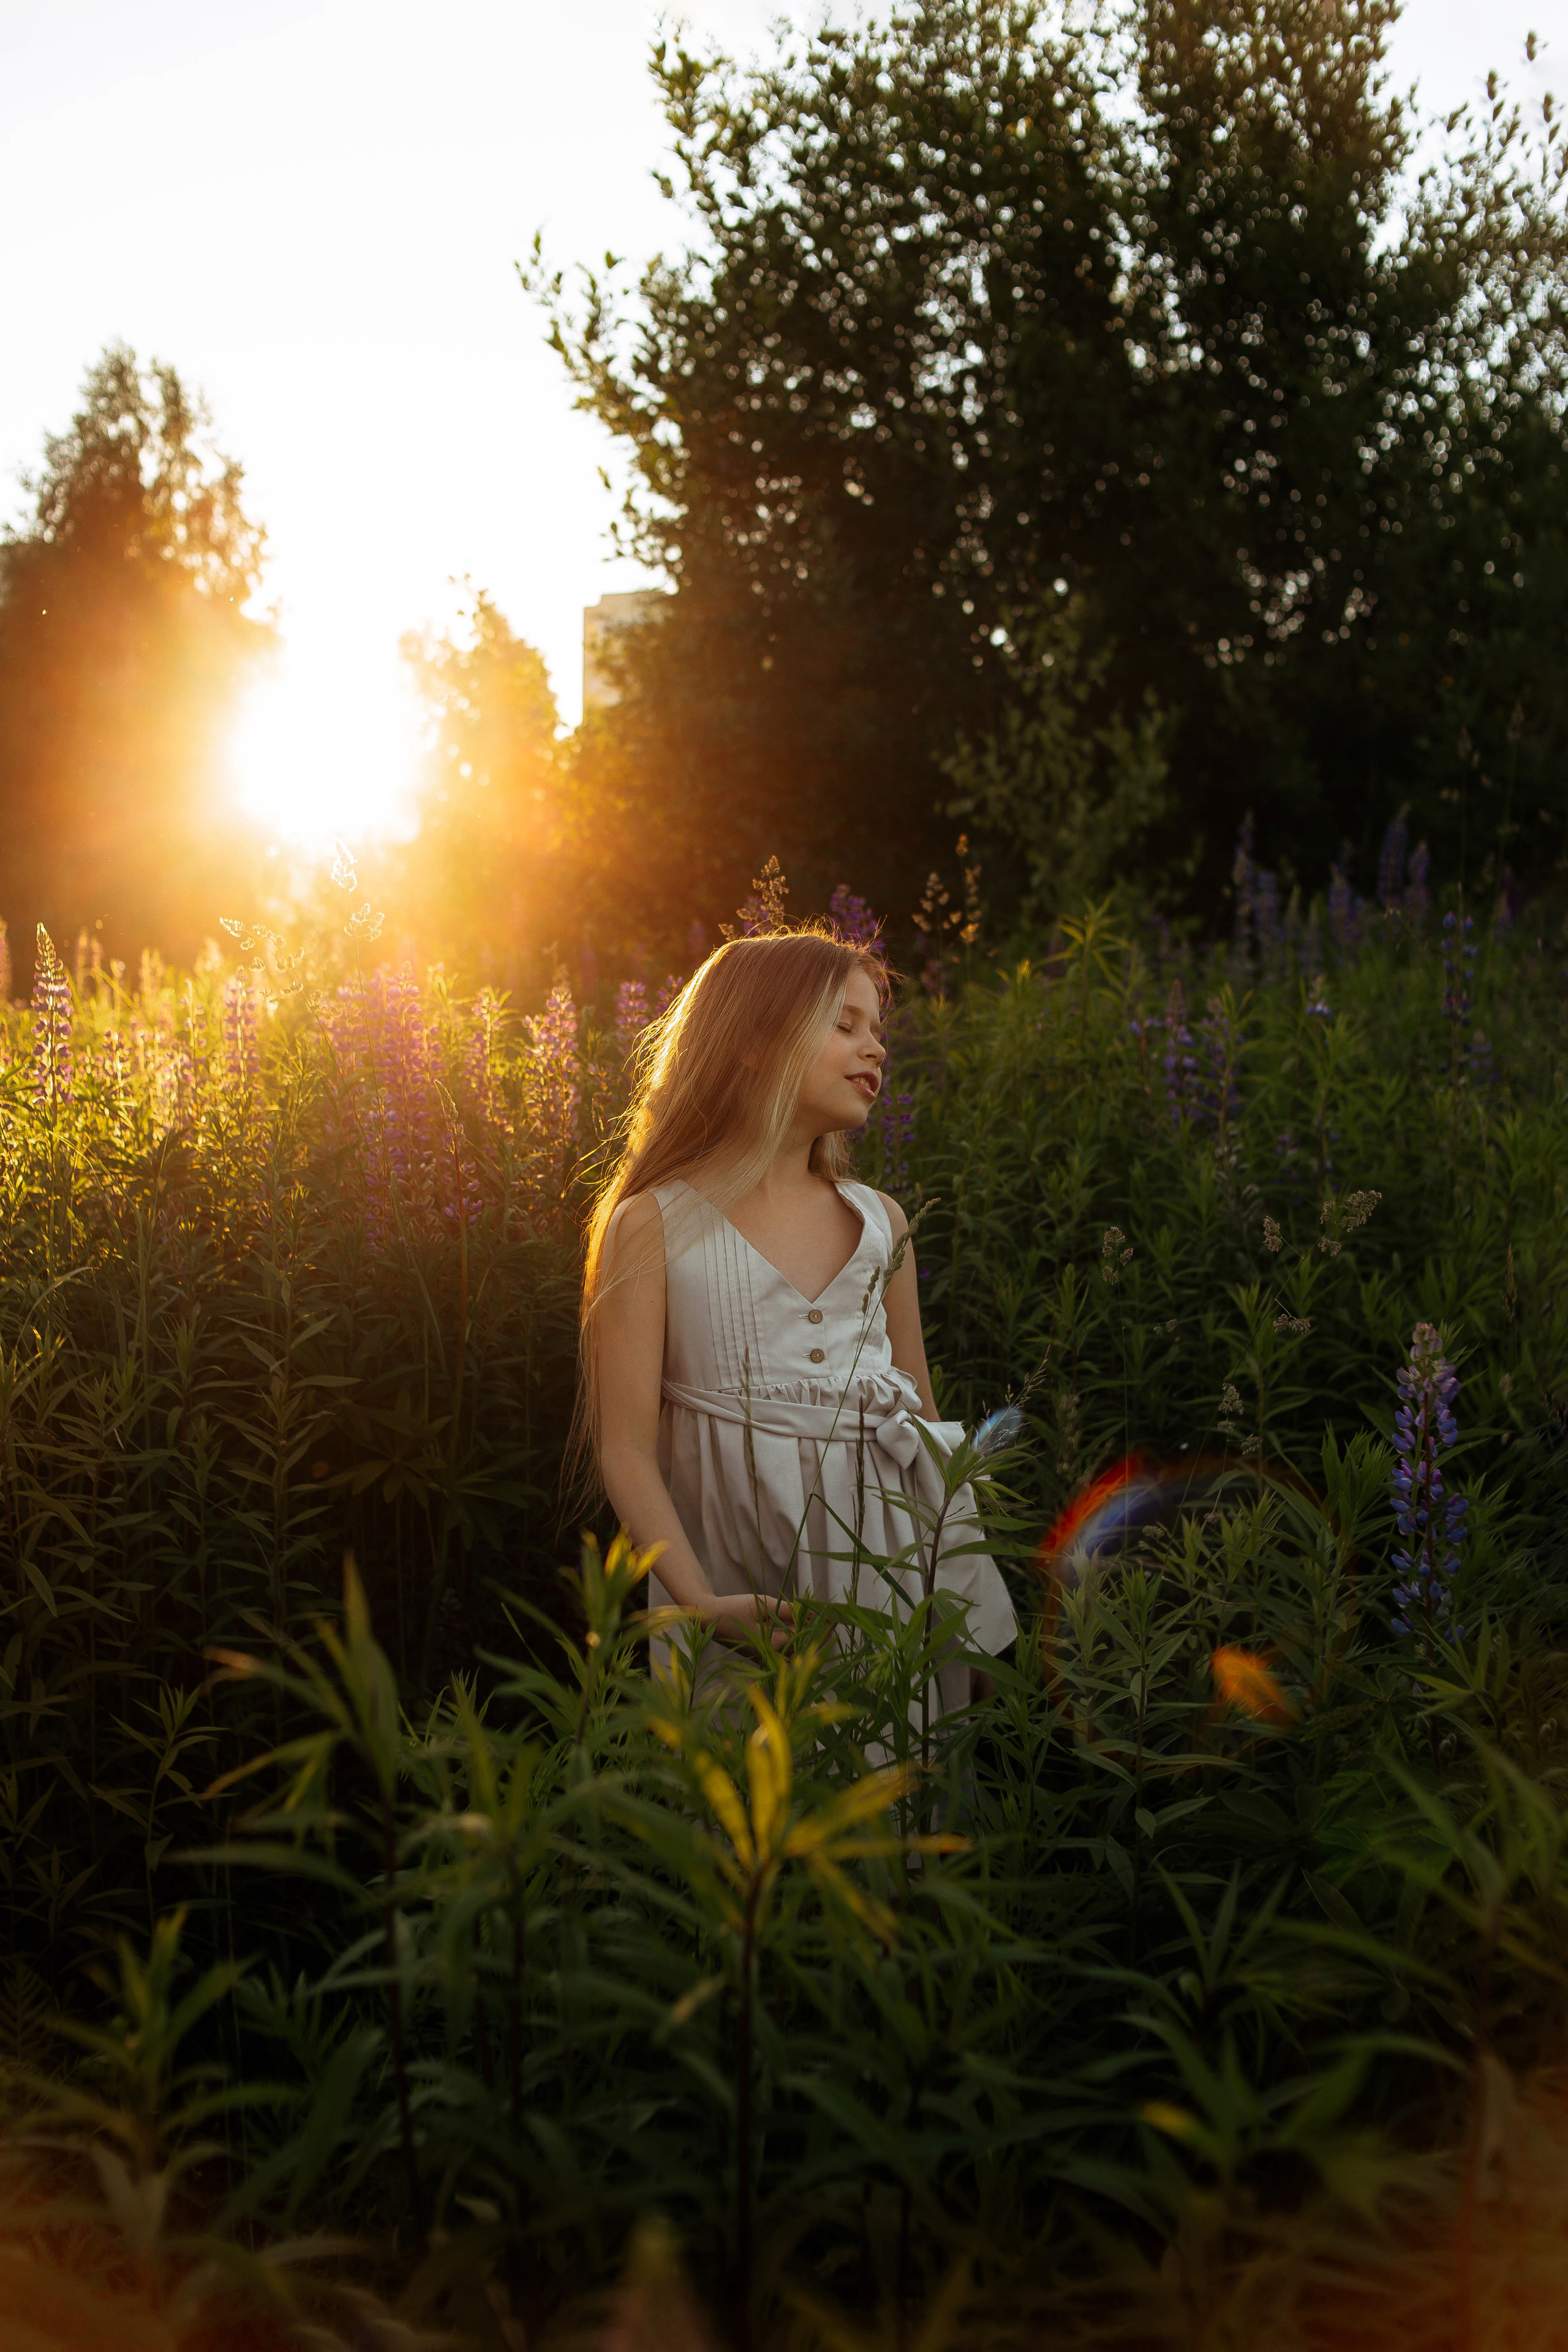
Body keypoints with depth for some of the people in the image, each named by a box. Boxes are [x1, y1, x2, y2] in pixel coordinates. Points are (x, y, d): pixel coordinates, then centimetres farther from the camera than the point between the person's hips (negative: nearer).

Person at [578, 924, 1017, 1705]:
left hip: (883, 1575, 4)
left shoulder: (880, 1222, 9)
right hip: (738, 1583, -4)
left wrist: (952, 1597, 12)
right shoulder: (652, 1226, -5)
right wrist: (702, 1604, -20)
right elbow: (627, 1448, -8)